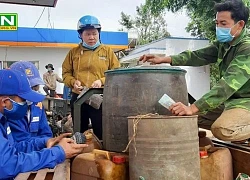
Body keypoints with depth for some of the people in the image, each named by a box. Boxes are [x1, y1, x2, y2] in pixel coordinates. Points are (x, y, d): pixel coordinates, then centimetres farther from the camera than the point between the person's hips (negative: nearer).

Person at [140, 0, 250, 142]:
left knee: (222, 129, -34)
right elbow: (198, 56, 2)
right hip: (230, 100, 8)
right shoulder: (224, 43, 5)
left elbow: (228, 84, -33)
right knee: (190, 117, 4)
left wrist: (193, 108, -41)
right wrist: (164, 59, -11)